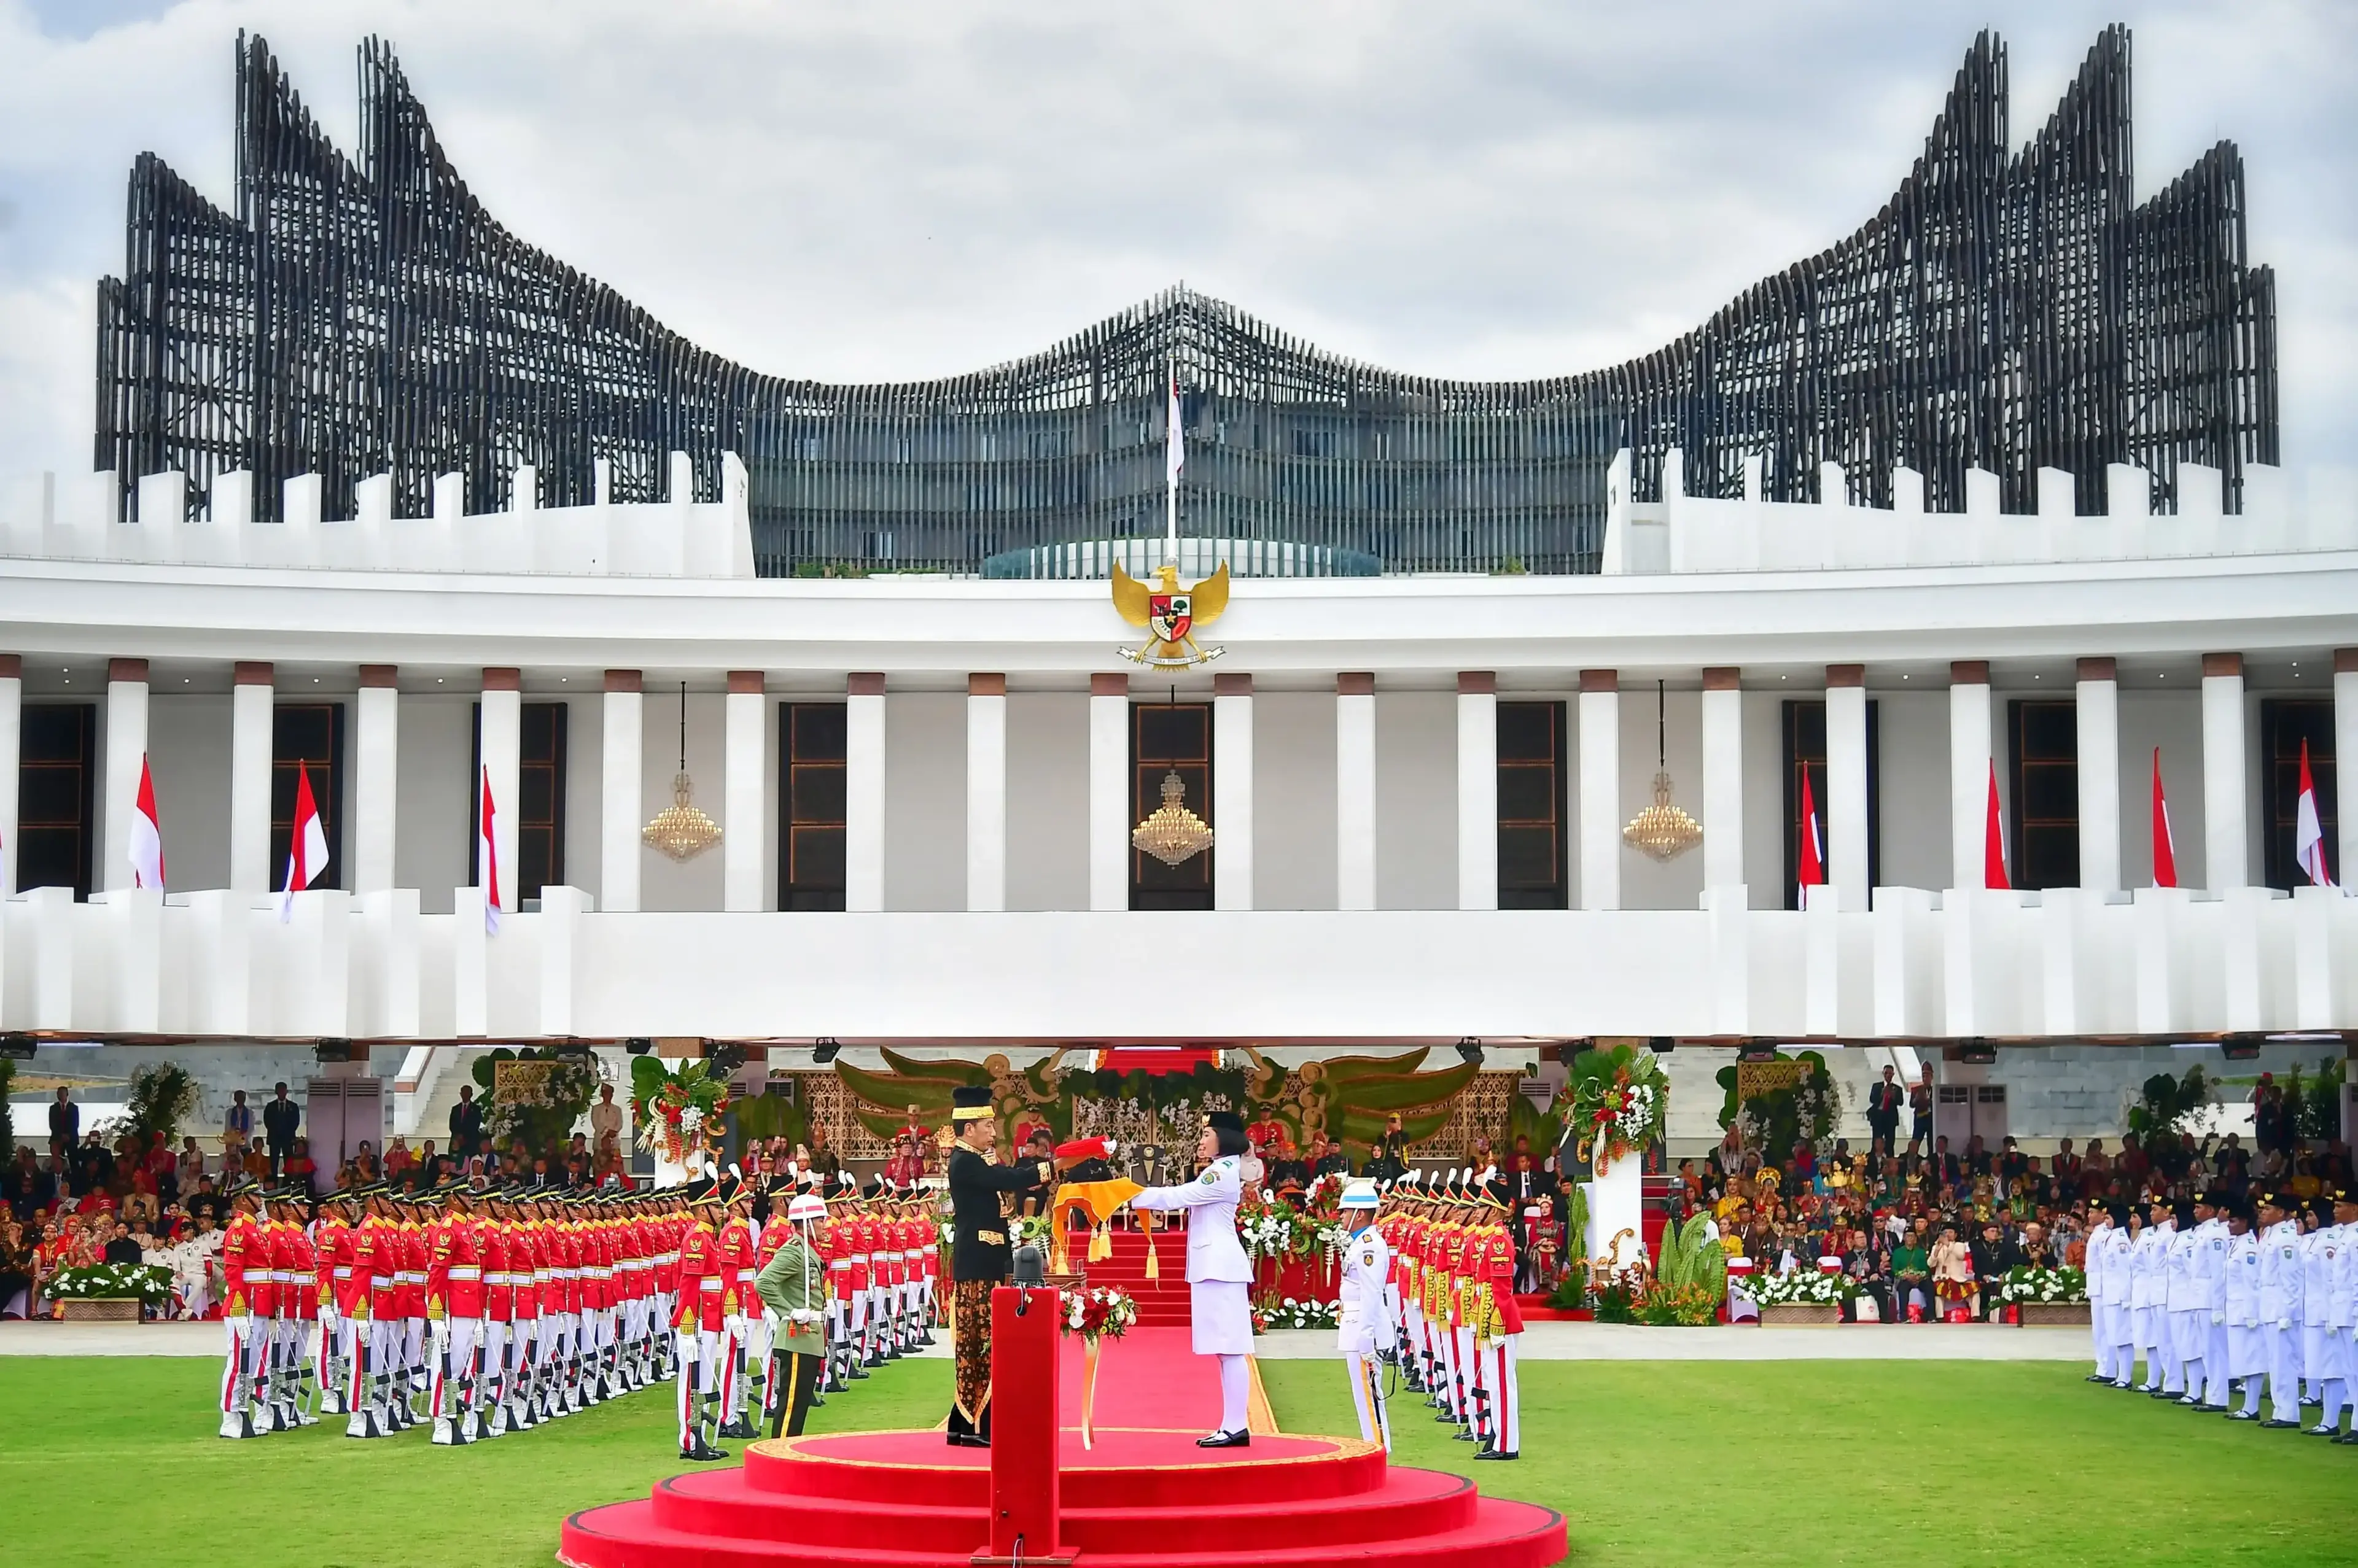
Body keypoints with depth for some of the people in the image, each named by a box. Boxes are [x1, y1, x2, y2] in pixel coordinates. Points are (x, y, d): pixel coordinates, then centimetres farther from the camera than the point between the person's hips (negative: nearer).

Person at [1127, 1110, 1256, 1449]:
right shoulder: (1221, 1172, 21)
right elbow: (1182, 1198, 19)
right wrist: (1136, 1197, 10)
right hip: (1214, 1265, 11)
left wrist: (1131, 1195, -8)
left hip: (1219, 1266, -11)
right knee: (1226, 1349, 8)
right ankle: (1233, 1426, 8)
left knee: (1229, 1348, -11)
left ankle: (1236, 1426, -13)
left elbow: (1176, 1197, -13)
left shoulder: (1223, 1173, -11)